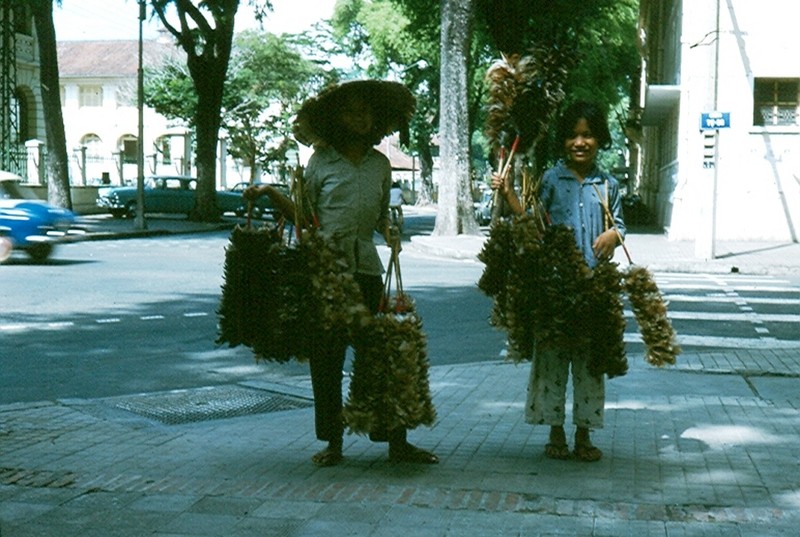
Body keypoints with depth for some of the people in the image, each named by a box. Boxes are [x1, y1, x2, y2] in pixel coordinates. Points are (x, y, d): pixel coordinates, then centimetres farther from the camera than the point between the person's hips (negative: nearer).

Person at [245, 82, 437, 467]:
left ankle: (396, 441, 7)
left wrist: (389, 232, 0)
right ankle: (332, 442, 14)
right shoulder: (321, 160, 4)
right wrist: (271, 193, -8)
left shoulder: (380, 164, 12)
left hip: (366, 266, 2)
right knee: (326, 356, 3)